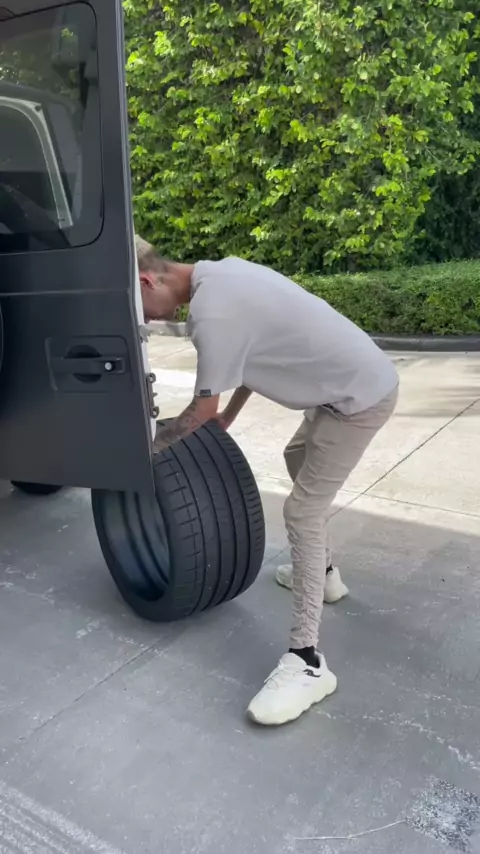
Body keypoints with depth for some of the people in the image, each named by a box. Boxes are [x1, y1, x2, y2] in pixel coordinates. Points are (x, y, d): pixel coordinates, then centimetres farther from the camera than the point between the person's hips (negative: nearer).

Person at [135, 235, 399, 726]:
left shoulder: (211, 314, -24)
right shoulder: (219, 274, 7)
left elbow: (202, 410, -13)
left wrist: (149, 446, 4)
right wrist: (230, 417, 27)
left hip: (361, 397, -11)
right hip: (355, 380, 11)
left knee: (302, 513, -9)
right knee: (298, 458, 28)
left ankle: (307, 661, -2)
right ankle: (322, 573, 42)